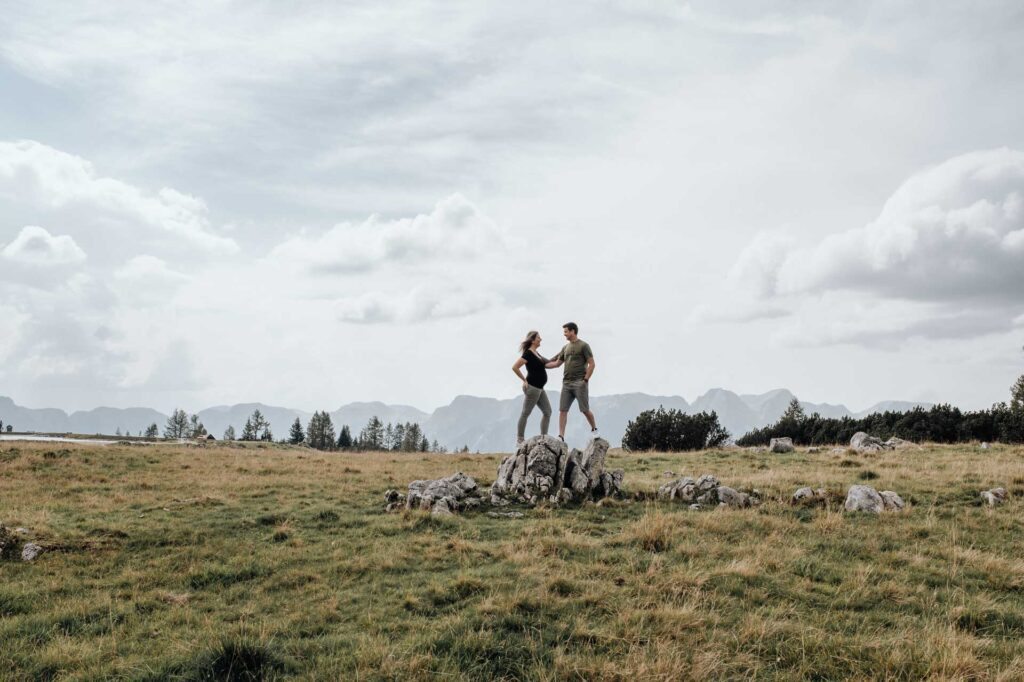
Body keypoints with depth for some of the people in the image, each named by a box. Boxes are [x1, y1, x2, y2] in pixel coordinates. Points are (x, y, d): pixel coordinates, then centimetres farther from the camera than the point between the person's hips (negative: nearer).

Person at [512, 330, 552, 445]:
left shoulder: (536, 353, 13)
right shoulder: (528, 354, -16)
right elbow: (515, 367, -22)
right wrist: (524, 380, -16)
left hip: (539, 388, 10)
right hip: (532, 388, -10)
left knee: (547, 412, 9)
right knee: (525, 413, -2)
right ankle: (519, 439, 5)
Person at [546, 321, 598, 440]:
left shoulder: (583, 346, -2)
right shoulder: (565, 348, 17)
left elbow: (592, 364, -6)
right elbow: (557, 363, 22)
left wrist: (585, 379, -12)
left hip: (579, 383, -6)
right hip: (566, 383, 6)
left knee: (585, 409, -1)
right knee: (562, 410, -2)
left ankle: (594, 429, 21)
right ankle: (561, 436, -2)